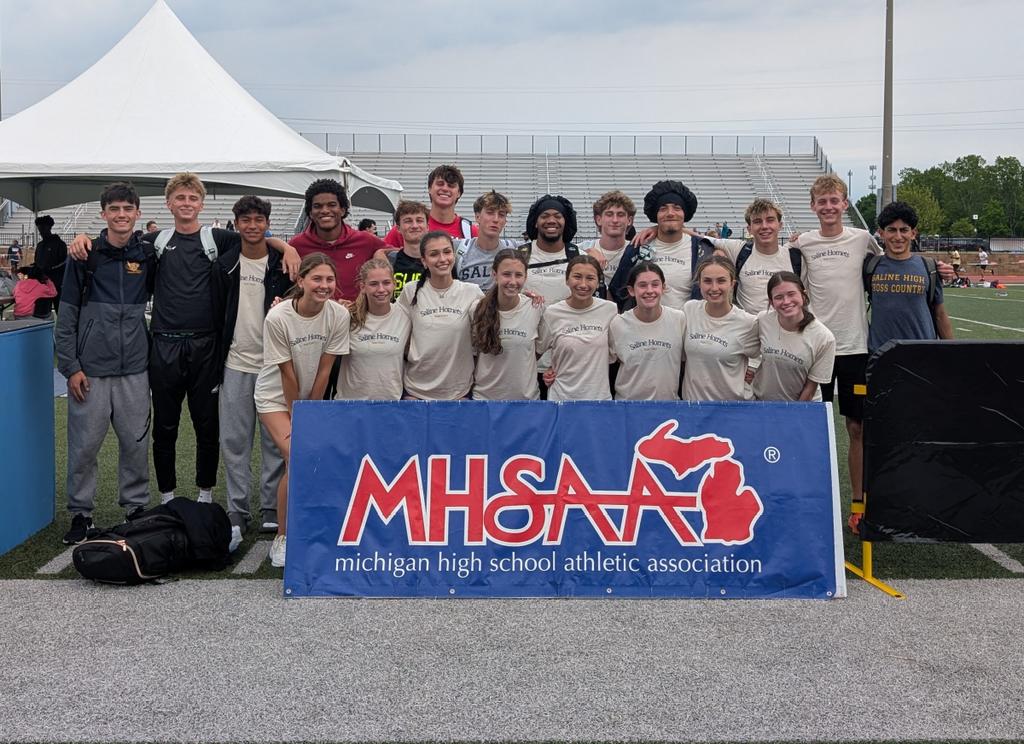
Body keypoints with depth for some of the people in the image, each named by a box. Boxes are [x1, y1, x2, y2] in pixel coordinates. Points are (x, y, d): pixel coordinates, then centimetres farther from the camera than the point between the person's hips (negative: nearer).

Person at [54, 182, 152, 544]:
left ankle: (136, 506, 21)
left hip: (134, 368, 2)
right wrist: (70, 367, -5)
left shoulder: (147, 254, 5)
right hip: (90, 368, -2)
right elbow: (66, 316, 0)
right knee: (84, 444, 2)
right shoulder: (85, 255, -1)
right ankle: (81, 512, 15)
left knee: (136, 443, 7)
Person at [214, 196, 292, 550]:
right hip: (236, 364, 2)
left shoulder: (282, 263, 0)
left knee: (275, 440, 3)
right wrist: (216, 360, 6)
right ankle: (237, 511, 10)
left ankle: (272, 510, 12)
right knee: (234, 441, 3)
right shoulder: (225, 264, 6)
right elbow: (218, 312, 9)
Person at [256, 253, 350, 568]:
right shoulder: (278, 317, -24)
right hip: (276, 397, -4)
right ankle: (281, 538, -4)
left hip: (314, 399, 4)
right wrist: (295, 415, -10)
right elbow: (287, 373, -17)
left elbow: (324, 370, -9)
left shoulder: (339, 315, -15)